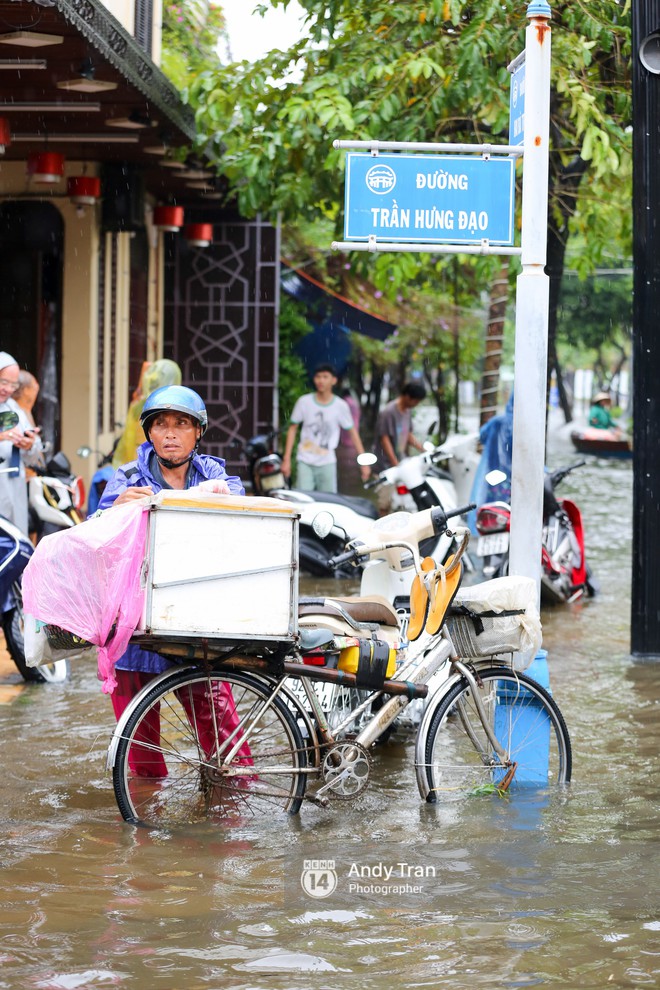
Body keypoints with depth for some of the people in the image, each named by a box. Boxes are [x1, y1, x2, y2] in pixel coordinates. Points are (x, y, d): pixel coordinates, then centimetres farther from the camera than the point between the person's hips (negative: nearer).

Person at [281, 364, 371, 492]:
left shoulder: (340, 406, -1)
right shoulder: (304, 402, 0)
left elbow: (353, 433, 5)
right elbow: (292, 429, 7)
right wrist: (286, 459, 3)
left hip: (327, 462, 0)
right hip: (305, 462, 0)